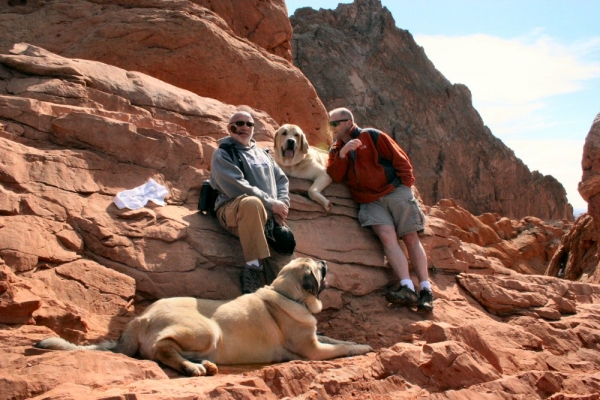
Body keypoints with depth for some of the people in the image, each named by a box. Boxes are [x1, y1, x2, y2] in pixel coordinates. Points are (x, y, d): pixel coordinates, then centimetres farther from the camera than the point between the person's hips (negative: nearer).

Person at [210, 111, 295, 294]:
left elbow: (282, 180, 19)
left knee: (285, 243, -27)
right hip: (234, 210, -5)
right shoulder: (223, 154, 6)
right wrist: (271, 203, -15)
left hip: (268, 215, 5)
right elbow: (236, 187, -9)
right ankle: (254, 266, -30)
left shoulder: (262, 154, 26)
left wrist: (281, 205, -4)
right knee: (252, 202, -41)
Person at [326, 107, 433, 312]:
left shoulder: (371, 136, 4)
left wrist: (406, 183, -6)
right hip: (370, 201, 2)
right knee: (387, 236, -20)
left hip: (395, 192, -2)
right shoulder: (336, 150, 15)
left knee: (411, 237, -6)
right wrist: (342, 153, -14)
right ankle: (408, 289, -26)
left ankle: (426, 290, -4)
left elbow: (399, 157, 2)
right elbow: (335, 176, -1)